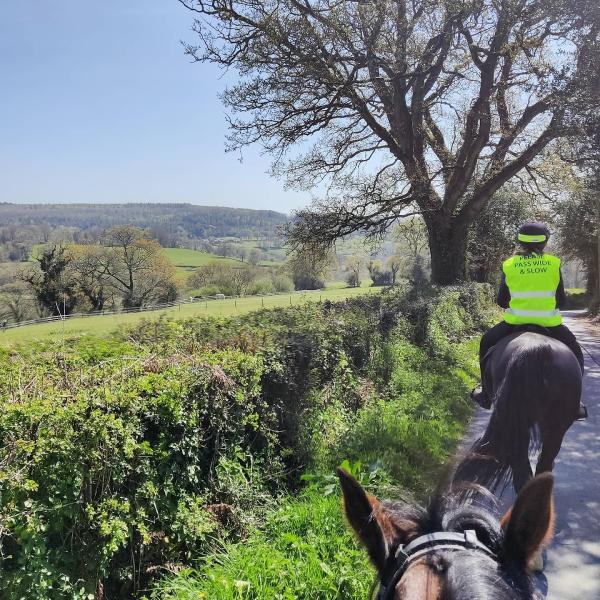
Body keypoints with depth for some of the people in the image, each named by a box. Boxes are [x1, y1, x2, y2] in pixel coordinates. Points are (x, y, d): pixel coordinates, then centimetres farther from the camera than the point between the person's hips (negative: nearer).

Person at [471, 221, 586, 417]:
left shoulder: (509, 265, 1)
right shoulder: (554, 263, 2)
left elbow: (501, 301, 7)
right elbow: (561, 300, 7)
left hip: (516, 321, 0)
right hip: (550, 323, 0)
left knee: (486, 343, 24)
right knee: (575, 352, 25)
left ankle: (486, 393, 26)